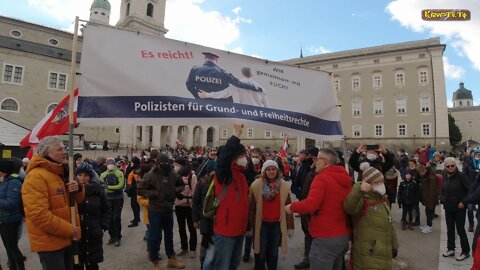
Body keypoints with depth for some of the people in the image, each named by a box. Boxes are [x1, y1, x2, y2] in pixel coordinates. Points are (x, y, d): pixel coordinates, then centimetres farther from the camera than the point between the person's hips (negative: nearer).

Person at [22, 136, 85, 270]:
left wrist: (78, 189, -9)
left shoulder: (63, 172, 9)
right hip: (49, 242, -8)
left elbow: (78, 200, 15)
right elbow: (38, 214, -26)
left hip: (67, 238, 8)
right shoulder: (36, 177, -19)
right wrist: (69, 229, -21)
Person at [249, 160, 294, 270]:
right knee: (260, 252, 11)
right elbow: (251, 207, -4)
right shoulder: (256, 185, -9)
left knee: (274, 252, 17)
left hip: (277, 224, 2)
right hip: (261, 224, -1)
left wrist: (290, 226, 3)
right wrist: (250, 225, -3)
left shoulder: (284, 185, -3)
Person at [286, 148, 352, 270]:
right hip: (343, 236, 9)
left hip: (325, 238, -8)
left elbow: (311, 204, -28)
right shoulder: (345, 179, 7)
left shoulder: (321, 178, -18)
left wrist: (292, 207, -11)